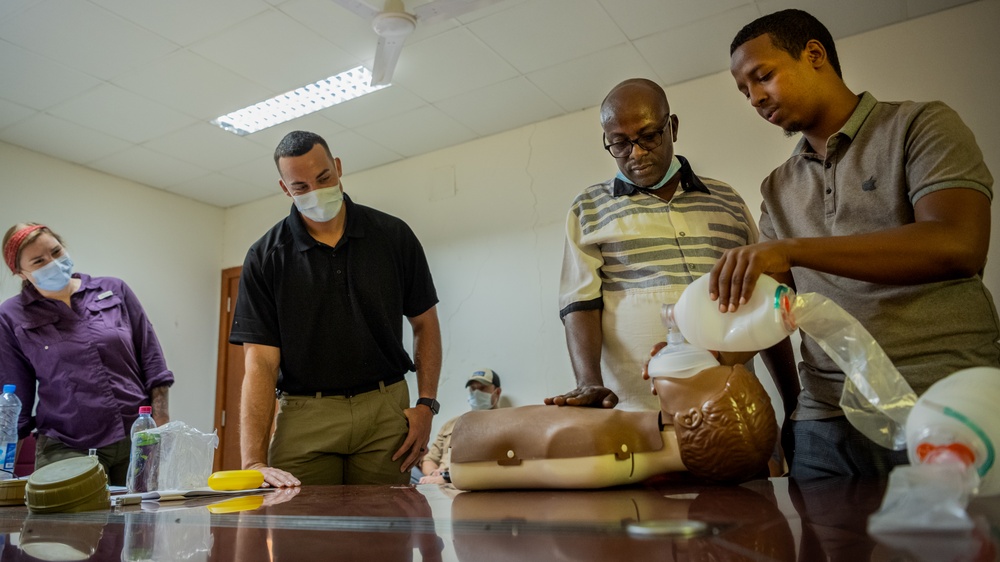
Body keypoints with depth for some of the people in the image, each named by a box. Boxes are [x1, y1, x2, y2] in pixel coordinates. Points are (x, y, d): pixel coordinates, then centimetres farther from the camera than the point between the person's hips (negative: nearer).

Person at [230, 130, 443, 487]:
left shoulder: (393, 236, 1)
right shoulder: (265, 257, -2)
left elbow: (425, 324, 9)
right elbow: (260, 362, -7)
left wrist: (426, 404, -2)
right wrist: (254, 461, -16)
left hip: (385, 410, 1)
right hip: (303, 417, 0)